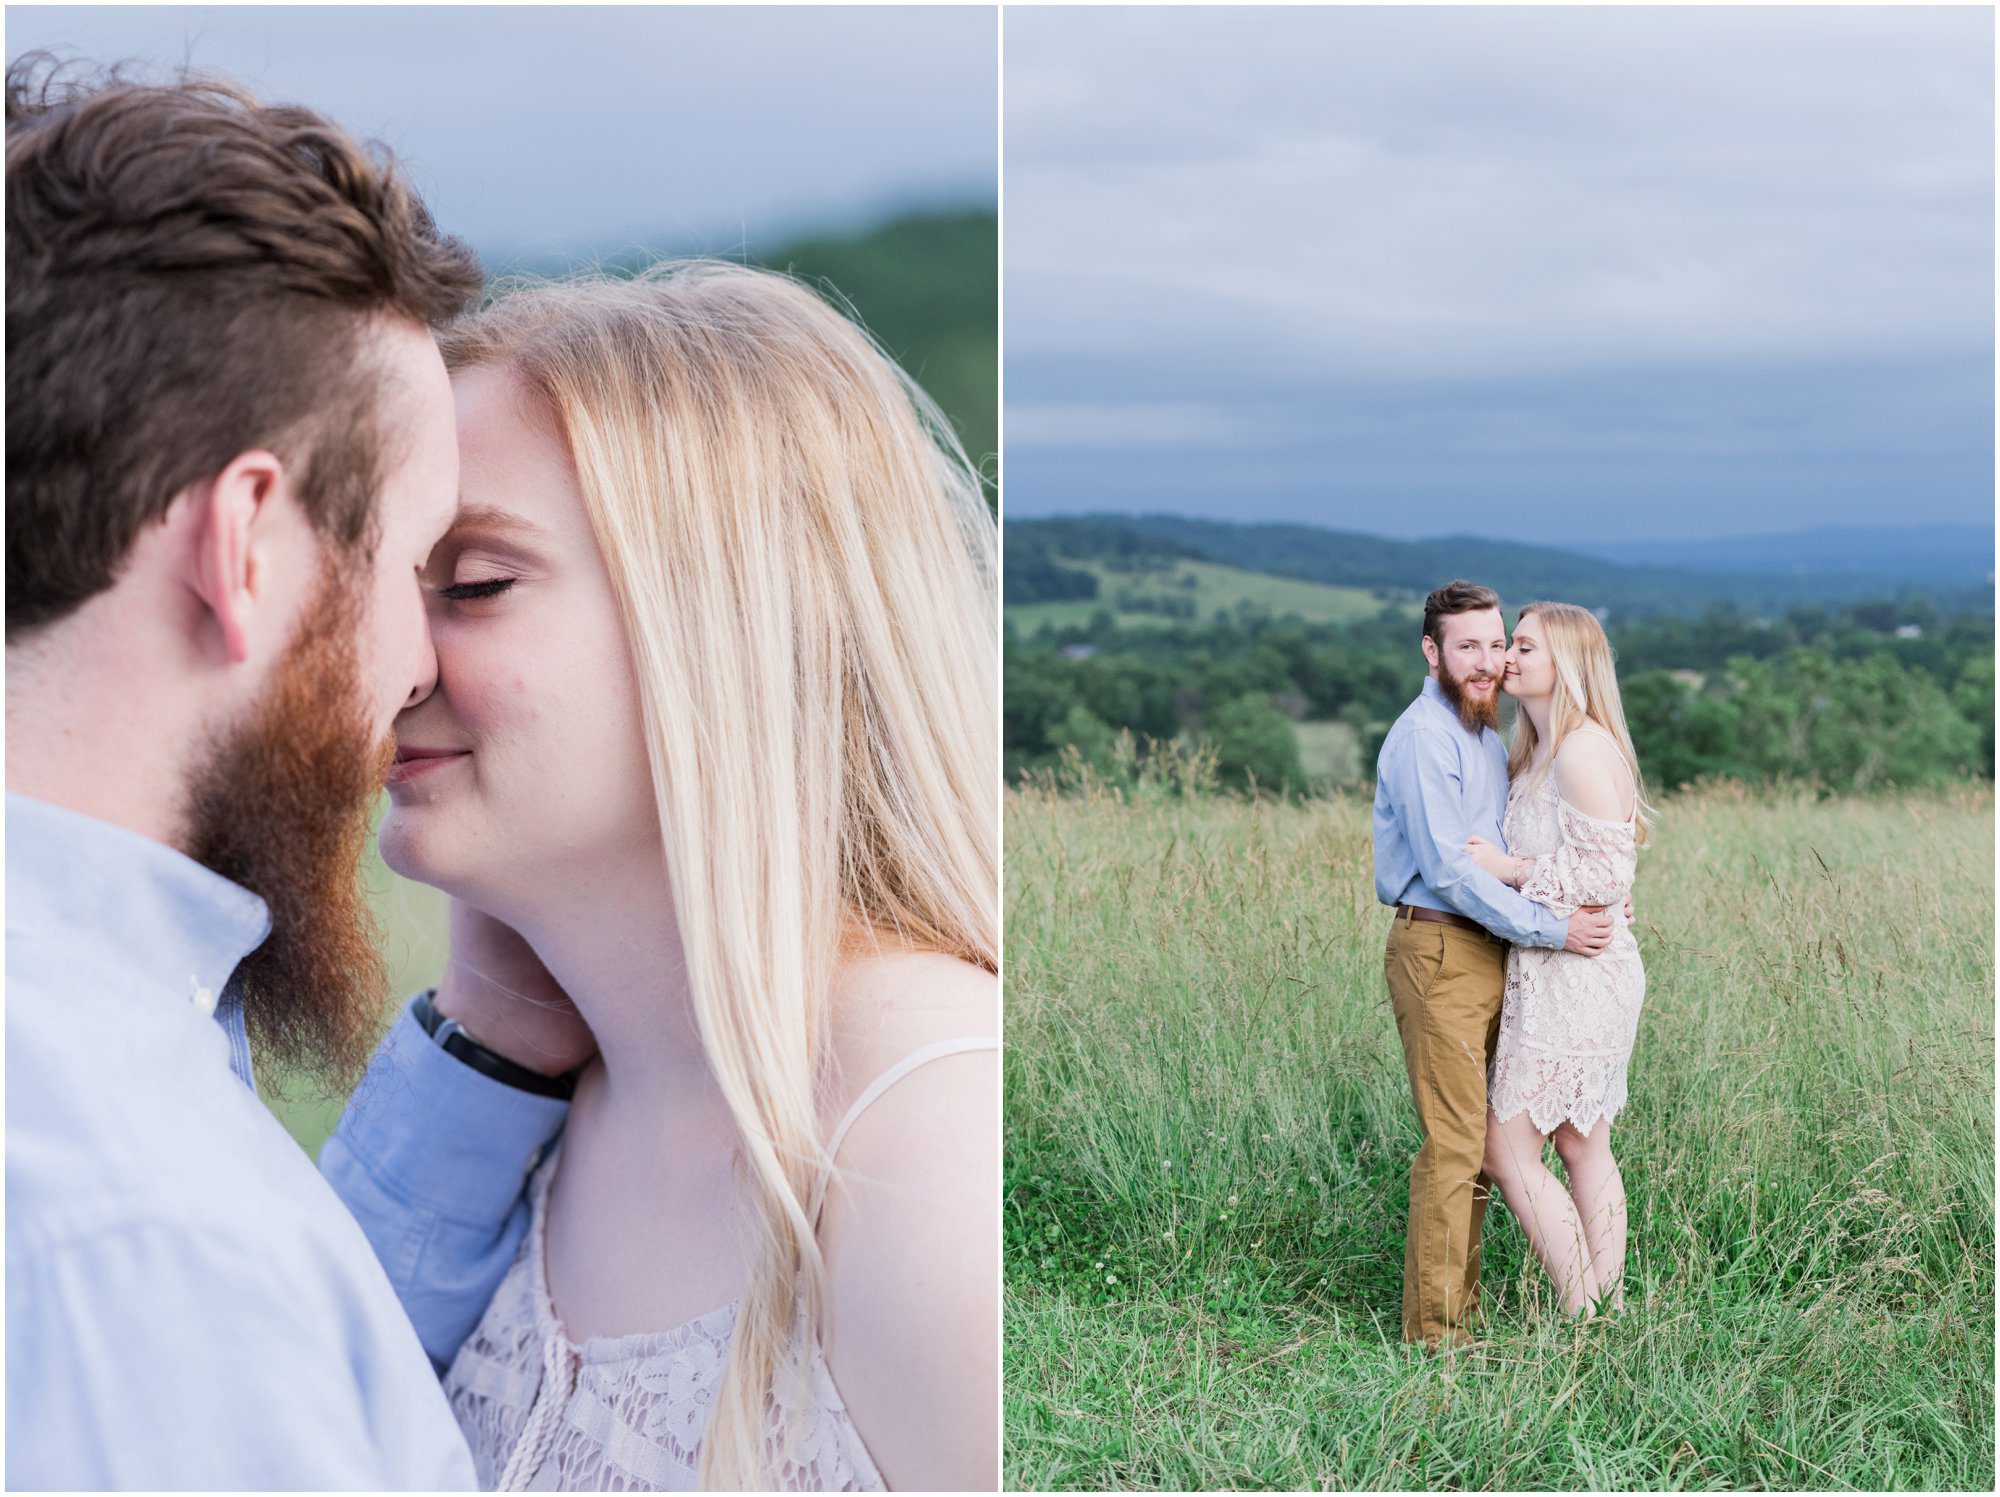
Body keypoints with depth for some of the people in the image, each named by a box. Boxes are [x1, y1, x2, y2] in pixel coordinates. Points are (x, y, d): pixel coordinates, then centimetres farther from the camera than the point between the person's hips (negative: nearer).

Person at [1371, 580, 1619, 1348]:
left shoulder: (1485, 735, 18)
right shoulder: (1425, 736, -14)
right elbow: (1447, 868, -20)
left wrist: (1588, 893, 7)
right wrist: (1551, 929, -18)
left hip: (1486, 955, 10)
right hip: (1439, 953, -10)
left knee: (1475, 1139, 12)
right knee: (1453, 1144, -8)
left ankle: (1461, 1310, 19)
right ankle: (1433, 1328, -2)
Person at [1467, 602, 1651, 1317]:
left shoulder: (1585, 750, -17)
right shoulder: (1537, 751, 14)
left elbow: (1603, 874, -21)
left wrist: (1507, 868, -16)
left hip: (1576, 972, -10)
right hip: (1551, 969, 10)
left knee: (1507, 1147, -6)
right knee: (1583, 1147, 13)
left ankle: (1585, 1319, -1)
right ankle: (1609, 1310, 19)